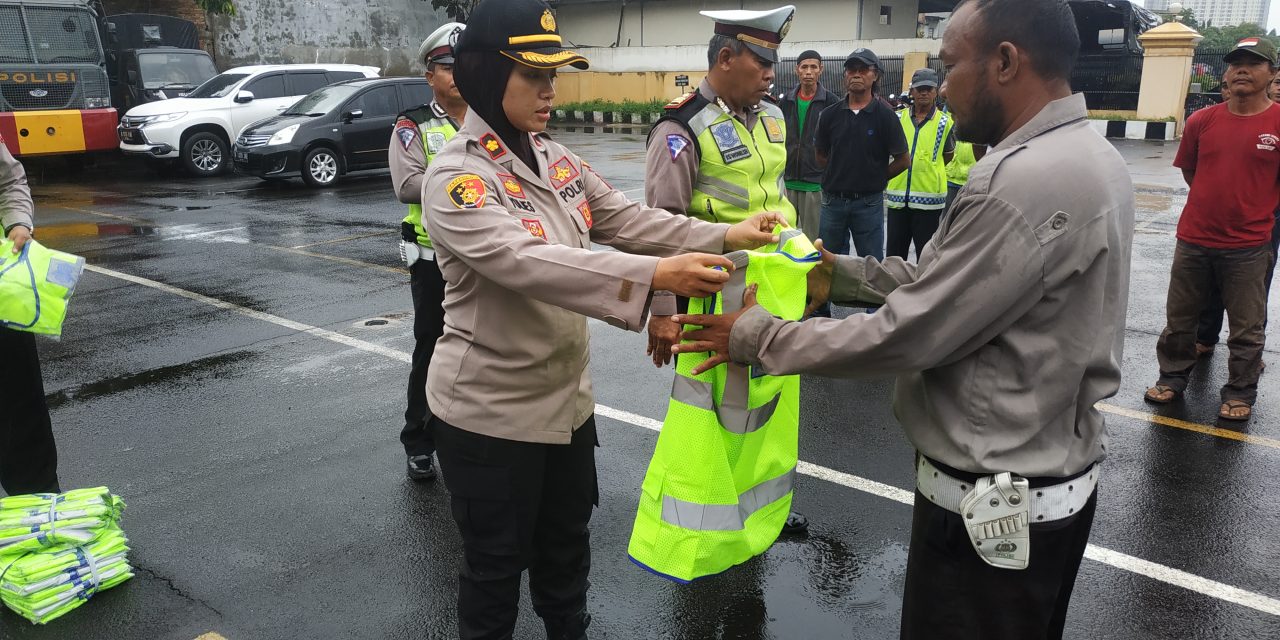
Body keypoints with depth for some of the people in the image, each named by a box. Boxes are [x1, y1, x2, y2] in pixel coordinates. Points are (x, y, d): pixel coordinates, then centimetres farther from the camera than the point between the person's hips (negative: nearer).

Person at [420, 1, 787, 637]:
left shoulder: (554, 157, 3)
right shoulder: (455, 177, -21)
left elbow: (627, 218, 1)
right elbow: (526, 261, -36)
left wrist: (726, 236, -11)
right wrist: (655, 275, -45)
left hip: (567, 397, 7)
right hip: (490, 412, -7)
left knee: (566, 546, 25)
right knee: (496, 564, 13)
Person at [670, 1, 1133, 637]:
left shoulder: (1027, 181, -28)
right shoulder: (1088, 153, 5)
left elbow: (905, 336, -25)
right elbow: (947, 275, 10)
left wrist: (757, 336, -13)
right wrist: (842, 274, 10)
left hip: (995, 501, -9)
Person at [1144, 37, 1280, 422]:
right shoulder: (1202, 121, 0)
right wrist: (1222, 200, 13)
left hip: (1248, 247, -3)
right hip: (1193, 240, 3)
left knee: (1246, 328, 8)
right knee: (1179, 318, 14)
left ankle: (1240, 394, 23)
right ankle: (1173, 378, 31)